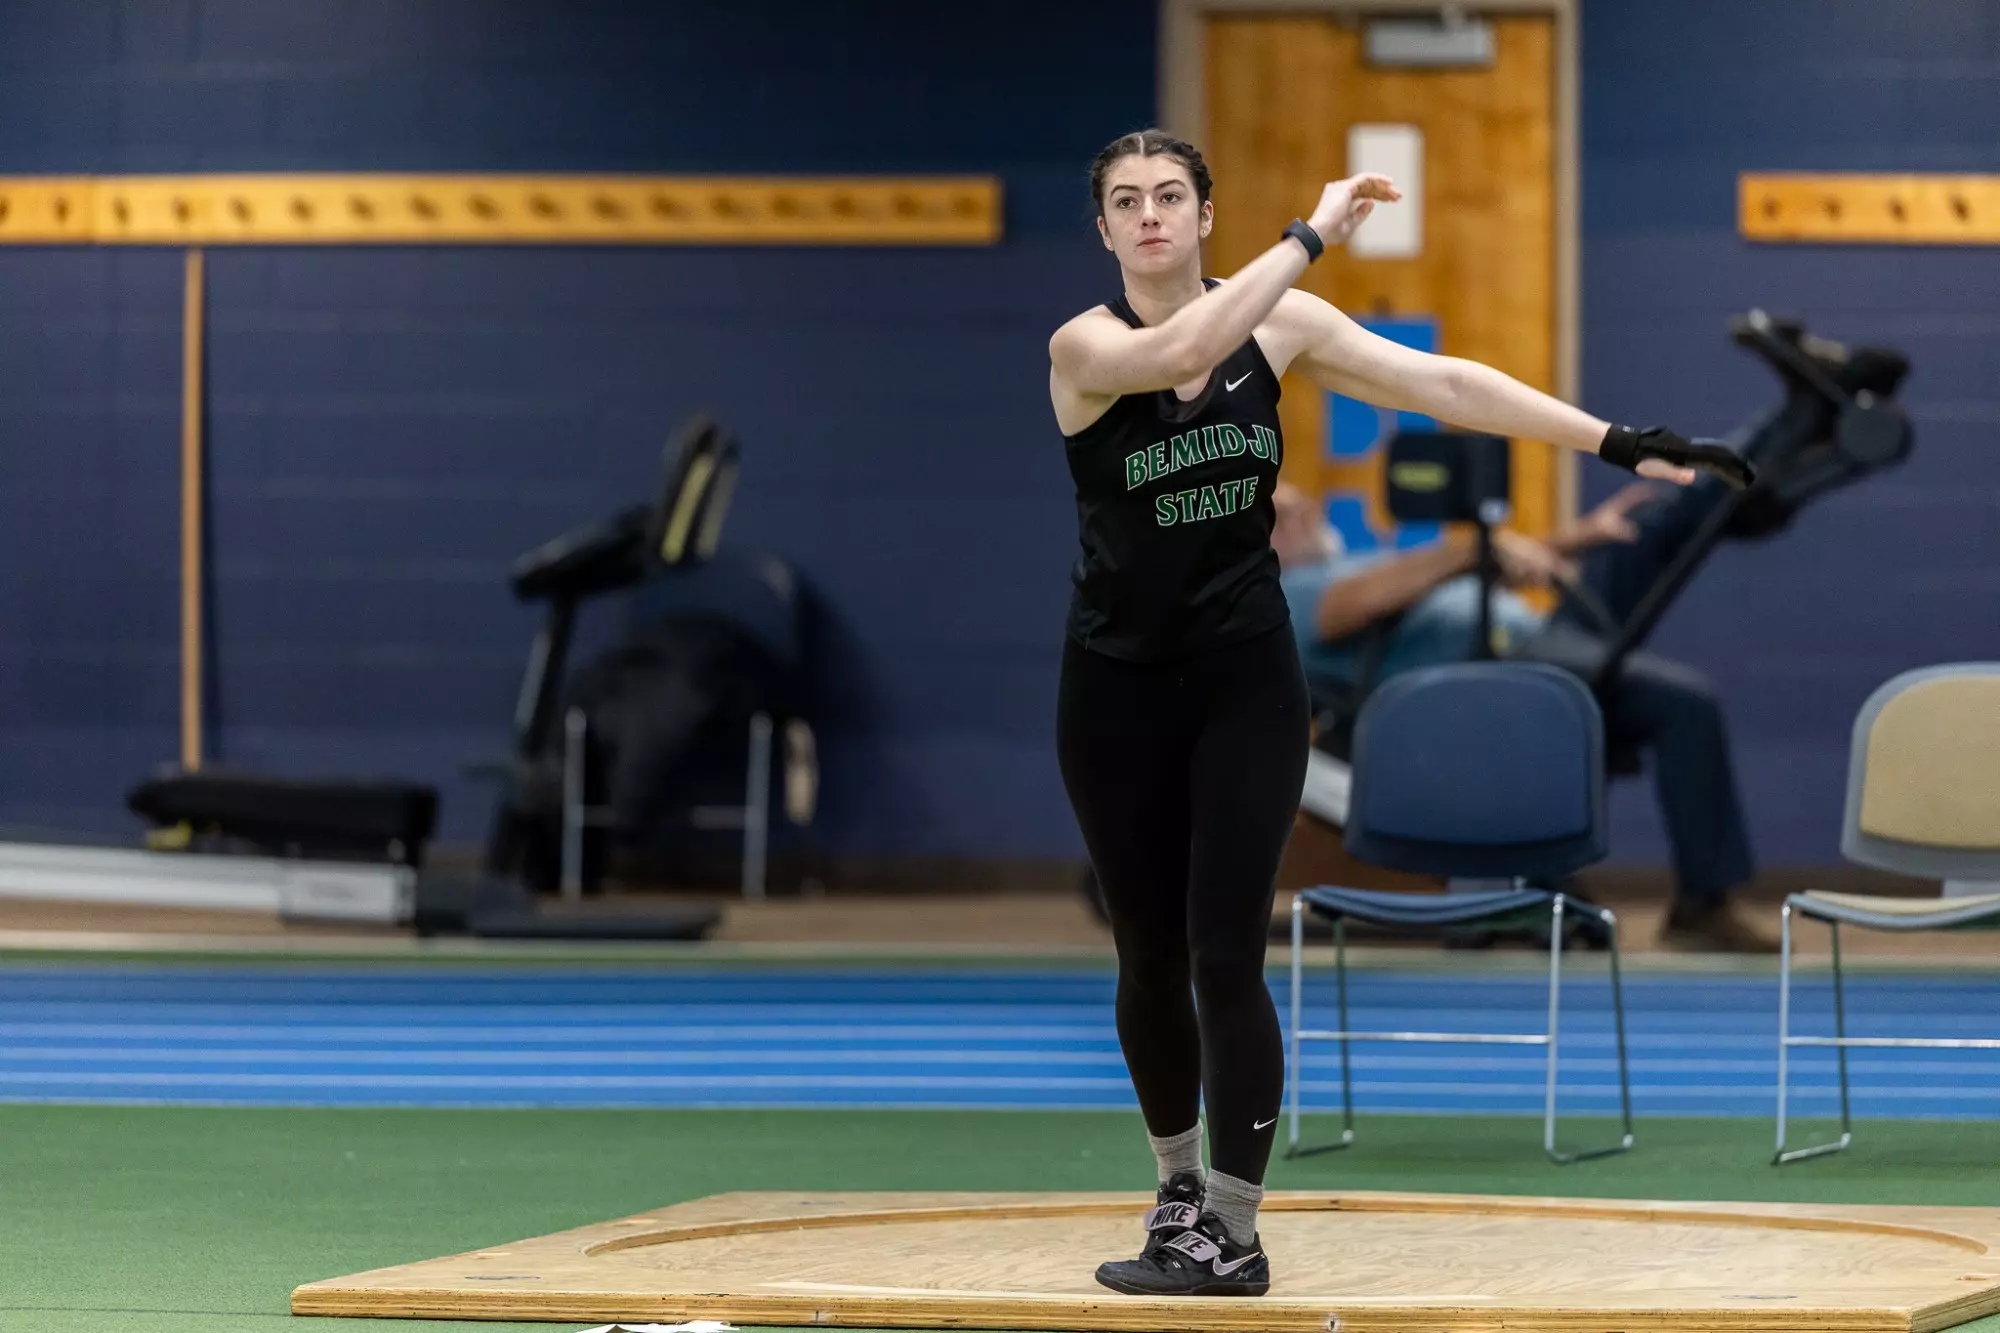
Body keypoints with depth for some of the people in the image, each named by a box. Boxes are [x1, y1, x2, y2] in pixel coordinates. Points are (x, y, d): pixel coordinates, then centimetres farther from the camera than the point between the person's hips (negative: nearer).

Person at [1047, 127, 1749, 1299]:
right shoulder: (1085, 346, -10)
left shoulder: (1281, 323, -2)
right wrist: (1312, 234, -29)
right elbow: (1183, 349, -32)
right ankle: (1182, 1185, 30)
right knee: (1150, 958, 9)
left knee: (1225, 958, -7)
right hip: (1121, 687, 0)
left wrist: (1613, 441, -13)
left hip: (1247, 681, 0)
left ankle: (1233, 1234, -1)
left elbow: (1440, 382, -6)